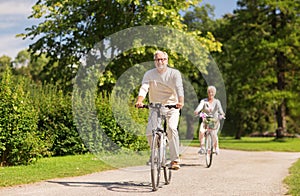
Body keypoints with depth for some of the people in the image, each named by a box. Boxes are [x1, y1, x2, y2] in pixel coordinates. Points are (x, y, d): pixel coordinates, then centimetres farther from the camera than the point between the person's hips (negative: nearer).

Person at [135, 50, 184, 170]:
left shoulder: (174, 73, -3)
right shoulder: (149, 74, 1)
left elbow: (179, 88, -18)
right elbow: (144, 88, -13)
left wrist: (181, 102, -37)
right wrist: (139, 101, -33)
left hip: (172, 107, -2)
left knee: (172, 129, -24)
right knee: (149, 133, -13)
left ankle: (175, 160, -18)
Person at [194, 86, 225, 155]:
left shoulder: (217, 102, 2)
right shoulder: (203, 101, 1)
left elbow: (220, 109, -15)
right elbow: (200, 106, -19)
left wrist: (221, 114, -37)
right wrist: (196, 111, -41)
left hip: (215, 121, 0)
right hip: (205, 121, 0)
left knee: (214, 134, -20)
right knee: (201, 131, -26)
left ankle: (216, 148, 2)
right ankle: (202, 147, -18)